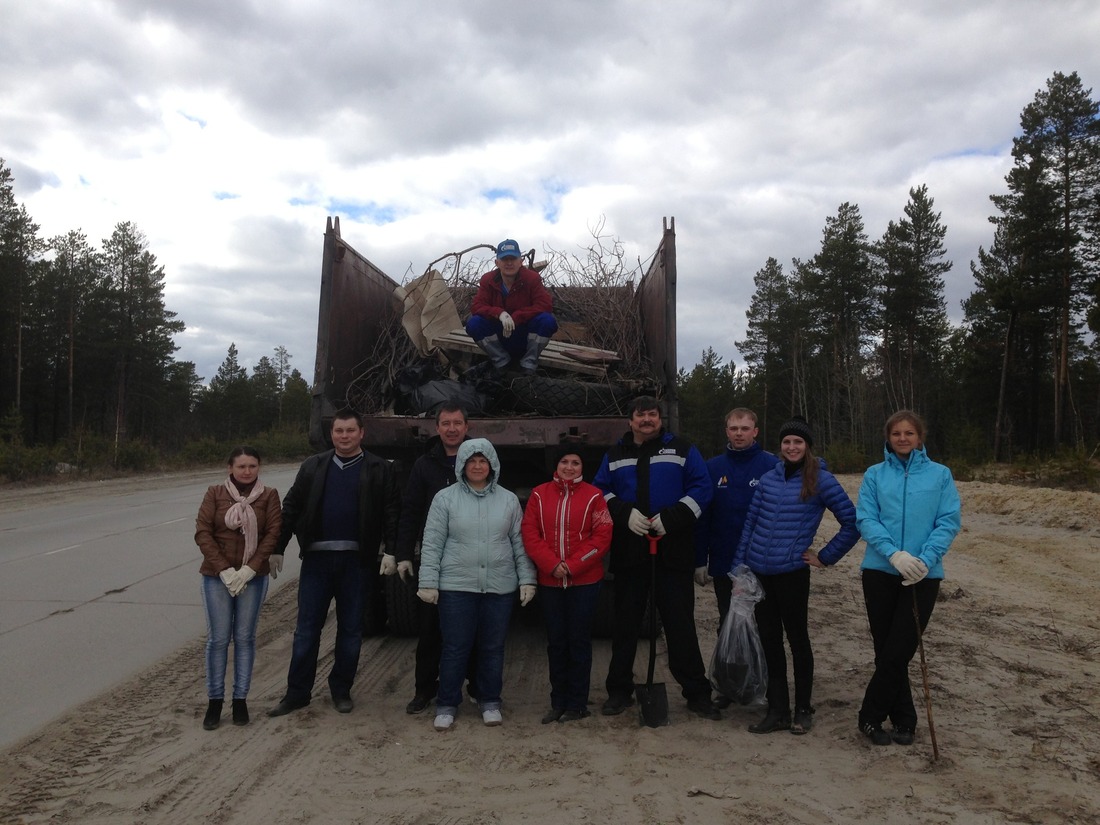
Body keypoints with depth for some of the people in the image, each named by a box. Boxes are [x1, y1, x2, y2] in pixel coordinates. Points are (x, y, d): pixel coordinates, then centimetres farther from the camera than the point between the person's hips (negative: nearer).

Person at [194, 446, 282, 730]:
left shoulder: (269, 495, -2)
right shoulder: (215, 493, -1)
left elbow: (273, 533, -7)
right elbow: (202, 533, -5)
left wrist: (249, 570, -14)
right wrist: (225, 570, -12)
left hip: (253, 577, 0)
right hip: (217, 576, 0)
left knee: (245, 638, 7)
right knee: (218, 638, 2)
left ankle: (240, 699, 17)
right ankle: (214, 700, 15)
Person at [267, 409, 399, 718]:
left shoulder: (379, 470, 0)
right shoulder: (312, 466, 7)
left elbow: (391, 513, -4)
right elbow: (291, 508, 7)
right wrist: (277, 549, 4)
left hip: (357, 560, -1)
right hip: (317, 558, 2)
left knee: (351, 629, 10)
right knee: (307, 628, 7)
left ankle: (341, 689, 25)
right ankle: (297, 692, 18)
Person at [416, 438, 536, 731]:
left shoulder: (509, 500, 5)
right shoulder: (445, 498, -1)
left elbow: (520, 543, 7)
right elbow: (432, 544, -2)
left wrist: (527, 579, 2)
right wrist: (428, 582, -6)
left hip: (500, 587, 2)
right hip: (457, 586, -2)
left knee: (493, 649, 11)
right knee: (455, 649, 4)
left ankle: (490, 702, 28)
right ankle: (447, 705, 20)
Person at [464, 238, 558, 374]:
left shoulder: (532, 278, -10)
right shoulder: (488, 280, -6)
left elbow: (545, 304, -20)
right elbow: (476, 307, -14)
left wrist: (516, 317, -29)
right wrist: (499, 313, -35)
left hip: (526, 338, -1)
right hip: (499, 340, 2)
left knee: (547, 321, -30)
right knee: (473, 324, -26)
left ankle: (529, 364, -10)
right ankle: (502, 362, -5)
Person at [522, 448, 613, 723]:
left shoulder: (593, 496, -2)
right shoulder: (539, 495, 4)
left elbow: (602, 537, -7)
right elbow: (530, 533, 0)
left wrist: (572, 566, -14)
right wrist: (552, 565, -13)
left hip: (584, 581, -2)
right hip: (549, 581, 2)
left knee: (579, 641, 6)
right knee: (556, 642, 10)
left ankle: (577, 704, 16)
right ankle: (558, 703, 21)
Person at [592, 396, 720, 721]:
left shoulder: (682, 450, 5)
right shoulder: (615, 455, 12)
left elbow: (701, 488, -2)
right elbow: (600, 491, 8)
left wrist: (670, 517, -15)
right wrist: (625, 513, -11)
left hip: (674, 551, -2)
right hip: (629, 551, 2)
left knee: (680, 622, 1)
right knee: (625, 621, 10)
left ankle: (697, 693, 13)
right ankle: (619, 690, 22)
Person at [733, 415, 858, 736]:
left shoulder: (821, 480, -5)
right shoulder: (768, 478, 7)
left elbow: (852, 523, -3)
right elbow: (750, 523, 9)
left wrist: (825, 557, -3)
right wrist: (739, 565, 5)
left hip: (792, 573, -4)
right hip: (757, 573, 4)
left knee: (797, 640, 10)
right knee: (769, 641, 11)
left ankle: (803, 710, 26)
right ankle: (777, 711, 22)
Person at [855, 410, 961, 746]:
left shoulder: (940, 474, 3)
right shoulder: (875, 475, 4)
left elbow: (950, 521, -3)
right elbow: (866, 519, -4)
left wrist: (926, 558, -17)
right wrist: (894, 554, -19)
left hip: (923, 575, -1)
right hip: (880, 571, 1)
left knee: (898, 652, -1)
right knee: (886, 650, 8)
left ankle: (871, 716, 15)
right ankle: (903, 719, 25)